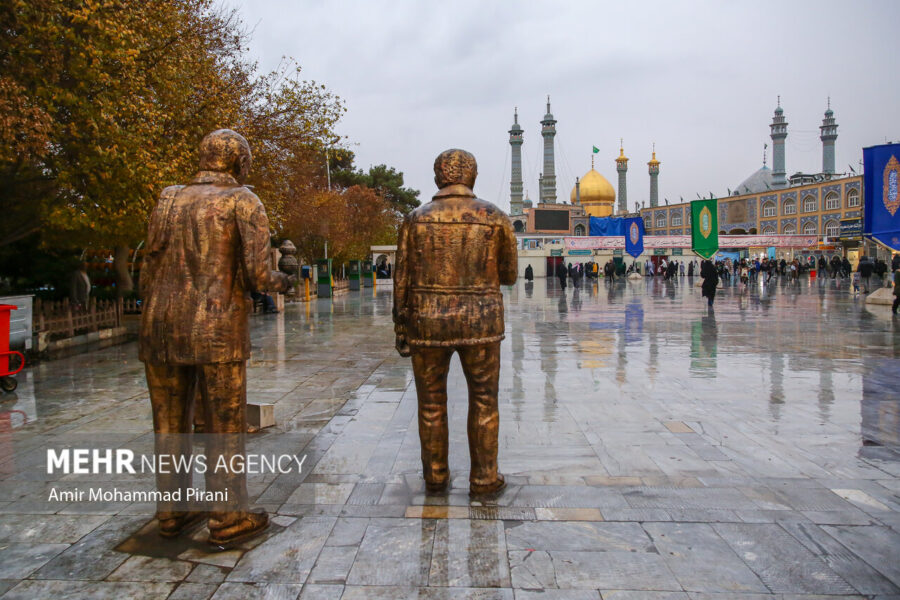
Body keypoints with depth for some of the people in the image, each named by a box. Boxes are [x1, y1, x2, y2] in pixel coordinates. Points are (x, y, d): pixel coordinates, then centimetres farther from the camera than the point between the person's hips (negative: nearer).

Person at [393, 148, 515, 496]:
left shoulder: (416, 219, -1)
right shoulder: (495, 218, -2)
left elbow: (402, 279, -1)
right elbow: (509, 275, 6)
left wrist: (400, 328, 7)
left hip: (428, 323, 1)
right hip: (480, 323, 0)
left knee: (431, 403, 13)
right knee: (484, 402, 12)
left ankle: (435, 477, 24)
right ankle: (484, 479, 19)